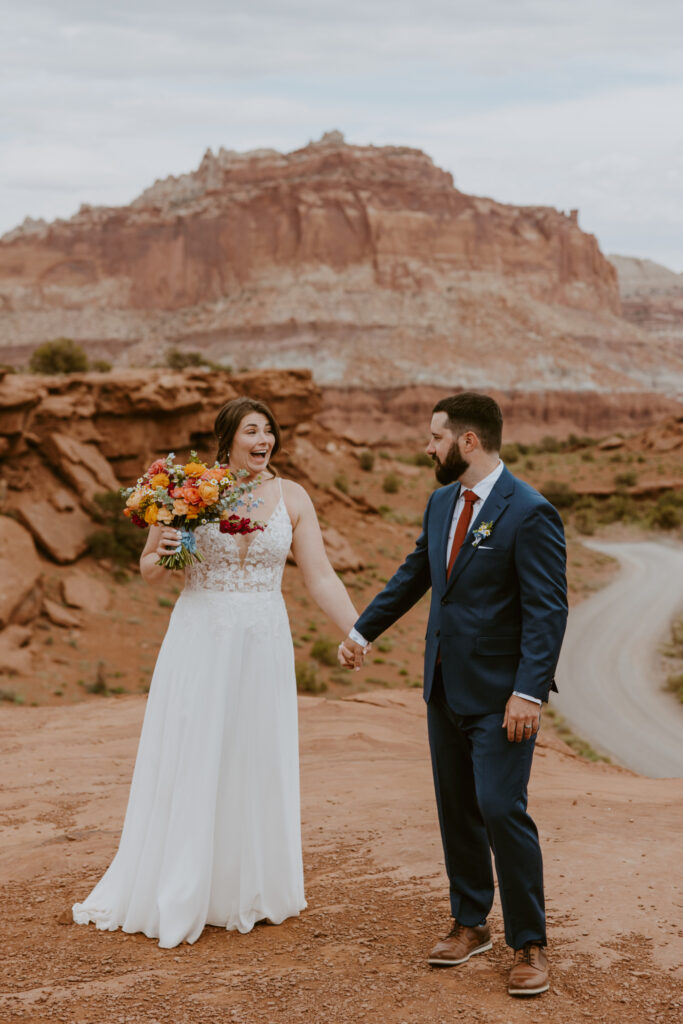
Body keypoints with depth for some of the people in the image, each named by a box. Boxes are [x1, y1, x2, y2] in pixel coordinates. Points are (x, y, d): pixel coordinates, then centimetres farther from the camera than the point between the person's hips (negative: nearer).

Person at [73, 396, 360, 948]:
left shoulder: (292, 497, 2)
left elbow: (321, 578, 1)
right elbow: (149, 571, 5)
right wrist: (161, 555, -18)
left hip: (263, 644, 2)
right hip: (199, 639, -2)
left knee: (257, 762, 9)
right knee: (189, 764, 3)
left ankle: (251, 891, 25)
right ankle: (177, 899, 14)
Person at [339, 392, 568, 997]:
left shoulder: (529, 513, -16)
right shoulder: (442, 502, 8)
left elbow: (548, 609, -19)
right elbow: (414, 575, 20)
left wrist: (528, 692, -25)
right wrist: (362, 631, 25)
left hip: (500, 695, -8)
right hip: (445, 686, 8)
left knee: (502, 810, -10)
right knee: (456, 810, 13)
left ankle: (529, 945, 5)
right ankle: (470, 924, 28)